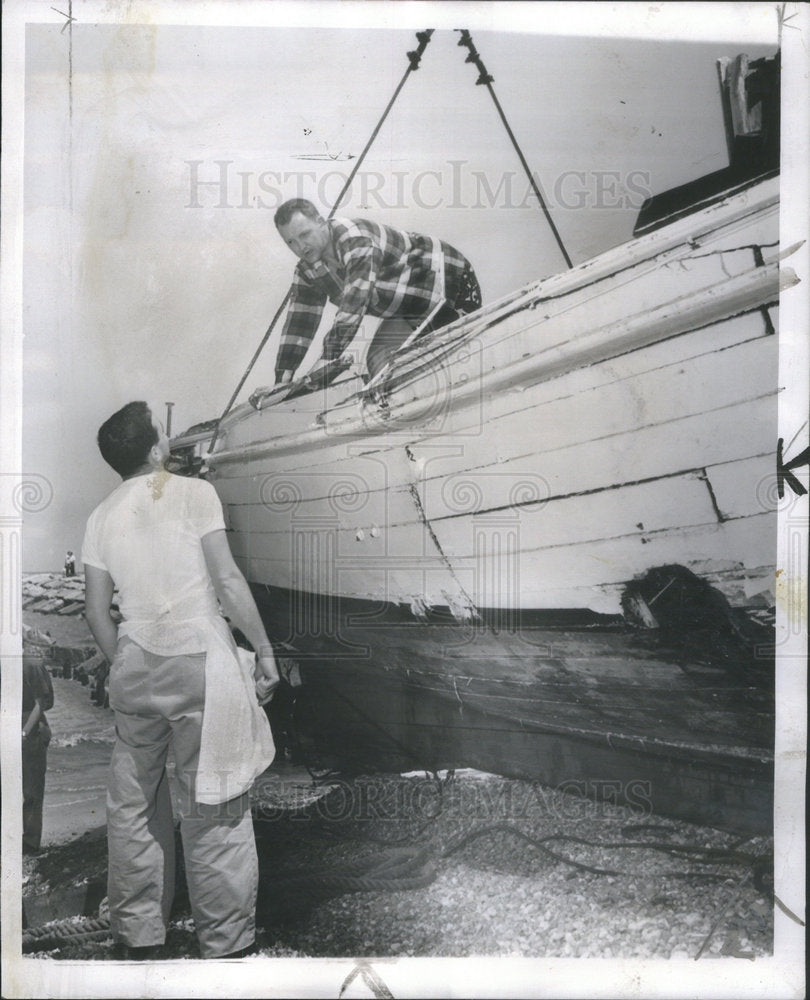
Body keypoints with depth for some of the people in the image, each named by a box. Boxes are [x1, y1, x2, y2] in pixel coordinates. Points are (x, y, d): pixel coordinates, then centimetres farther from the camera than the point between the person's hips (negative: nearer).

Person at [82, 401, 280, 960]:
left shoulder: (102, 516, 8)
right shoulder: (194, 494, -6)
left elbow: (97, 610, 9)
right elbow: (228, 582, -11)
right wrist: (266, 652, -4)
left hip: (135, 667, 5)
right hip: (200, 662, -5)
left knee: (132, 805, 17)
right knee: (213, 810, 4)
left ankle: (139, 936, 30)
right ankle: (226, 945, 14)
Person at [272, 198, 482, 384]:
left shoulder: (357, 240, -29)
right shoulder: (307, 271, -2)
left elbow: (355, 302, -38)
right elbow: (298, 322, -1)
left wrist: (329, 358, -44)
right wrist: (283, 377, -9)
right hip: (407, 313, 7)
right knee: (379, 362, -9)